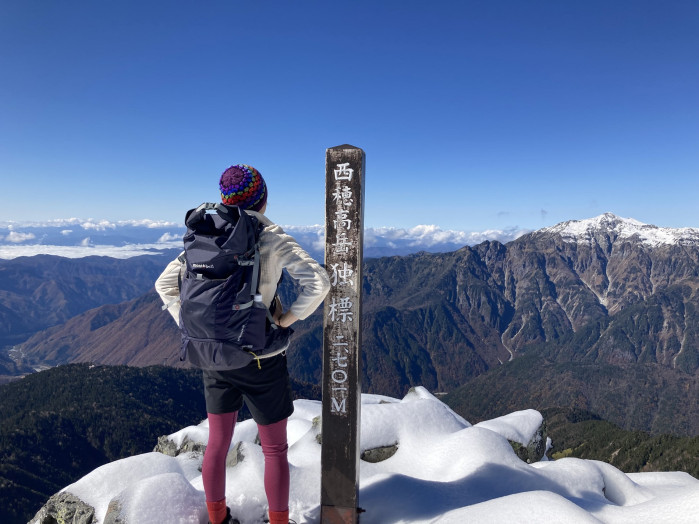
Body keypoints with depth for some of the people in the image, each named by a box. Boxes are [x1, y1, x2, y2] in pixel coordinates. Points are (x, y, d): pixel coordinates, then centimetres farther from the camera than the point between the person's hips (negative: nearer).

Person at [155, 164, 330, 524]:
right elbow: (318, 283, -23)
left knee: (217, 443, 22)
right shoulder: (273, 238, -13)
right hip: (261, 358, -5)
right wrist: (287, 319, -11)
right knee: (274, 448, 14)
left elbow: (165, 283, 5)